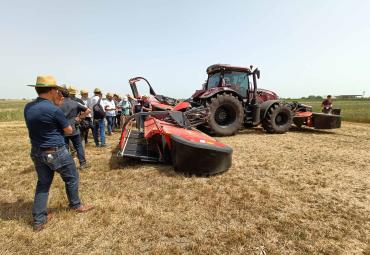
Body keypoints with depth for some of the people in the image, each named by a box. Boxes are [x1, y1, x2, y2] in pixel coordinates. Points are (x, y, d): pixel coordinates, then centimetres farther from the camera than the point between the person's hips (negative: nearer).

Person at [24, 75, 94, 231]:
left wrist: (56, 104, 11)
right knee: (71, 178, 14)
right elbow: (69, 131, -9)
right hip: (56, 152, -7)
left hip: (36, 152, 8)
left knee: (43, 183, 18)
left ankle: (38, 220, 23)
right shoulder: (54, 110, -22)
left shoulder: (28, 107, 1)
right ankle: (76, 205, 34)